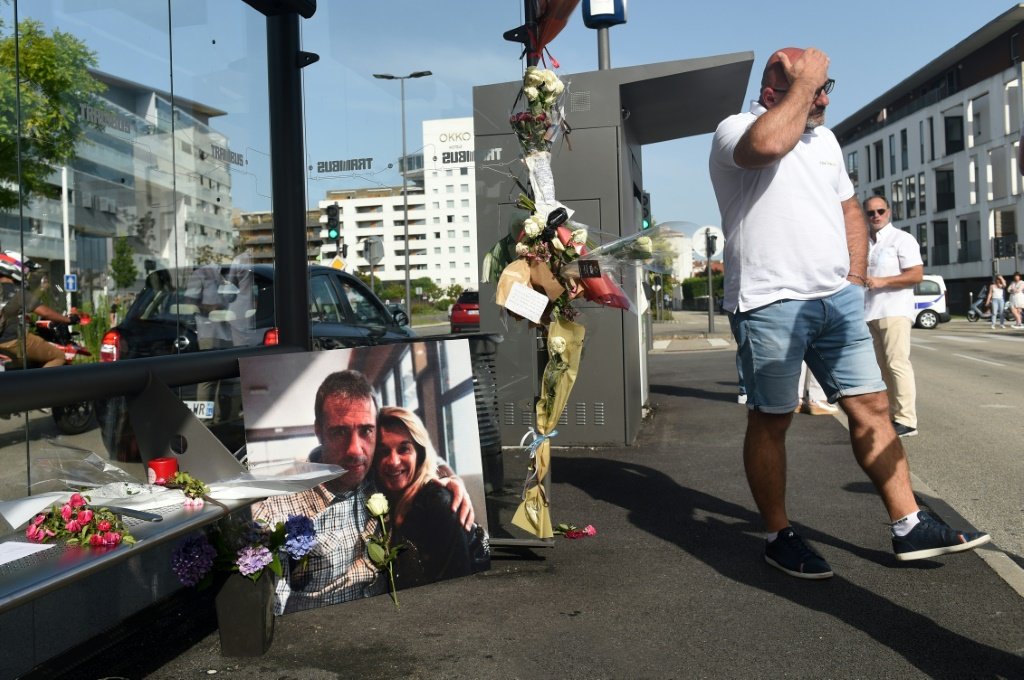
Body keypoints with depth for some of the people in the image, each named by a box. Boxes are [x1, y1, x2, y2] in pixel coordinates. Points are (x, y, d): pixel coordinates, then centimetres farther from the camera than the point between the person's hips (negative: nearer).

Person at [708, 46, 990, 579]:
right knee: (770, 421, 2)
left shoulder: (824, 139, 19)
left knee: (871, 407, 6)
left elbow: (850, 211, 24)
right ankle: (779, 536, 14)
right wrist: (803, 81, -15)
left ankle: (910, 527, 15)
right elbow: (769, 143, -30)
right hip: (769, 305, -7)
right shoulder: (735, 130, -5)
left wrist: (855, 282, 14)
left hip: (837, 300, 7)